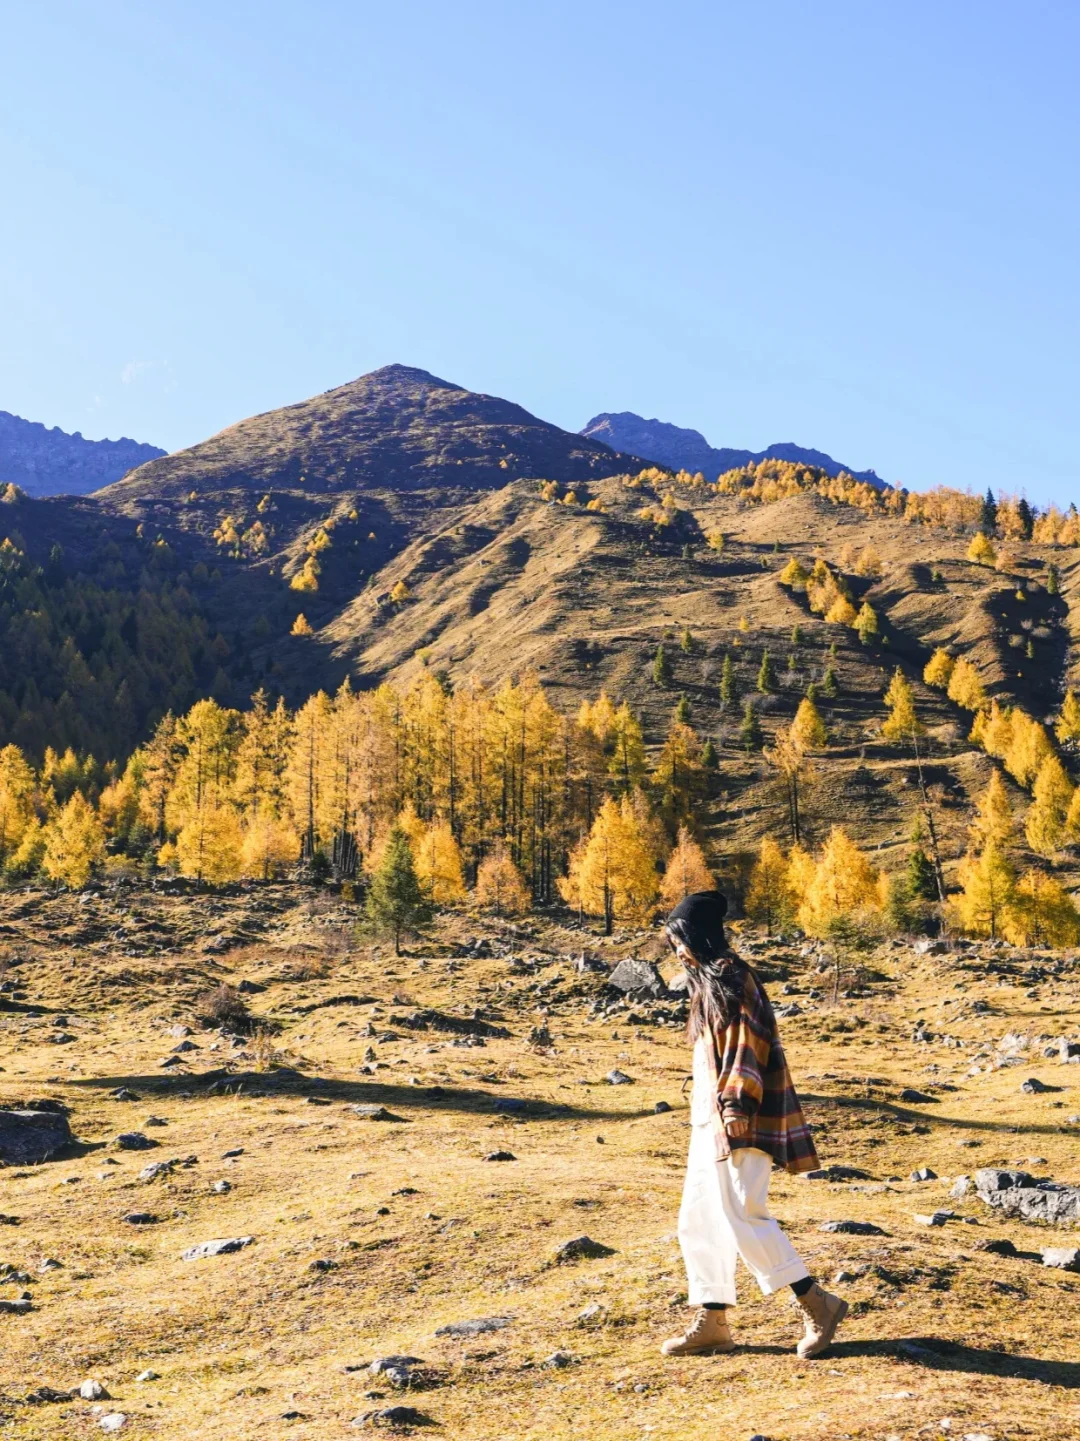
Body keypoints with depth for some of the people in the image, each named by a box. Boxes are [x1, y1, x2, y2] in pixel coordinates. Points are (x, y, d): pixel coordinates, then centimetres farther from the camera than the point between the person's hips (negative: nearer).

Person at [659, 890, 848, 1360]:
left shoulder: (732, 978, -11)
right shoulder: (707, 981, 18)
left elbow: (746, 1043, -19)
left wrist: (736, 1104, -25)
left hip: (734, 1121, -10)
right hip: (710, 1118, 10)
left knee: (741, 1215, -10)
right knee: (698, 1221, 9)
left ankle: (817, 1305, -1)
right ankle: (711, 1322, 13)